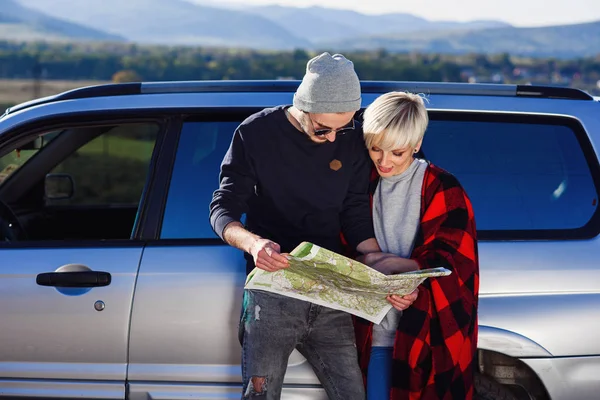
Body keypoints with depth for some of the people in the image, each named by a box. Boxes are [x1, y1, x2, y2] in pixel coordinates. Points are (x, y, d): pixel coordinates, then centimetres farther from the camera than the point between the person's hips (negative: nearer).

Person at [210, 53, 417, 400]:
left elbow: (357, 217, 9)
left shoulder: (352, 141, 4)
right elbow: (223, 209, -5)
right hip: (272, 291, -3)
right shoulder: (257, 133, -5)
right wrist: (253, 242, -28)